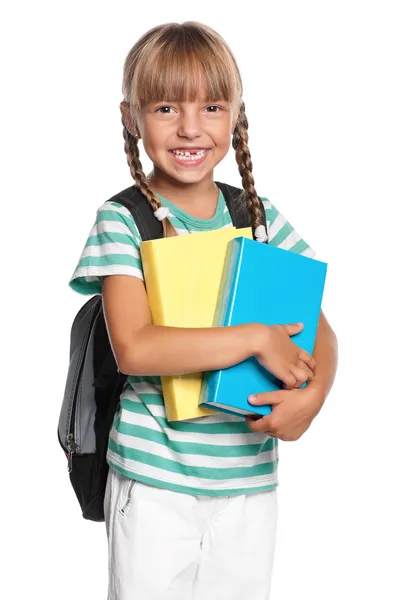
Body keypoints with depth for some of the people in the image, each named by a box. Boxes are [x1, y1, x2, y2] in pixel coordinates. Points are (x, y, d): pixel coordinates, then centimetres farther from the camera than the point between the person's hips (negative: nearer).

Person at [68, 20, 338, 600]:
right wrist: (257, 339, -21)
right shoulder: (122, 221, -10)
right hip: (154, 482, -3)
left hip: (250, 481, 4)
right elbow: (134, 348, -21)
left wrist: (314, 393, -15)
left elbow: (318, 328, 5)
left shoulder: (260, 216, 2)